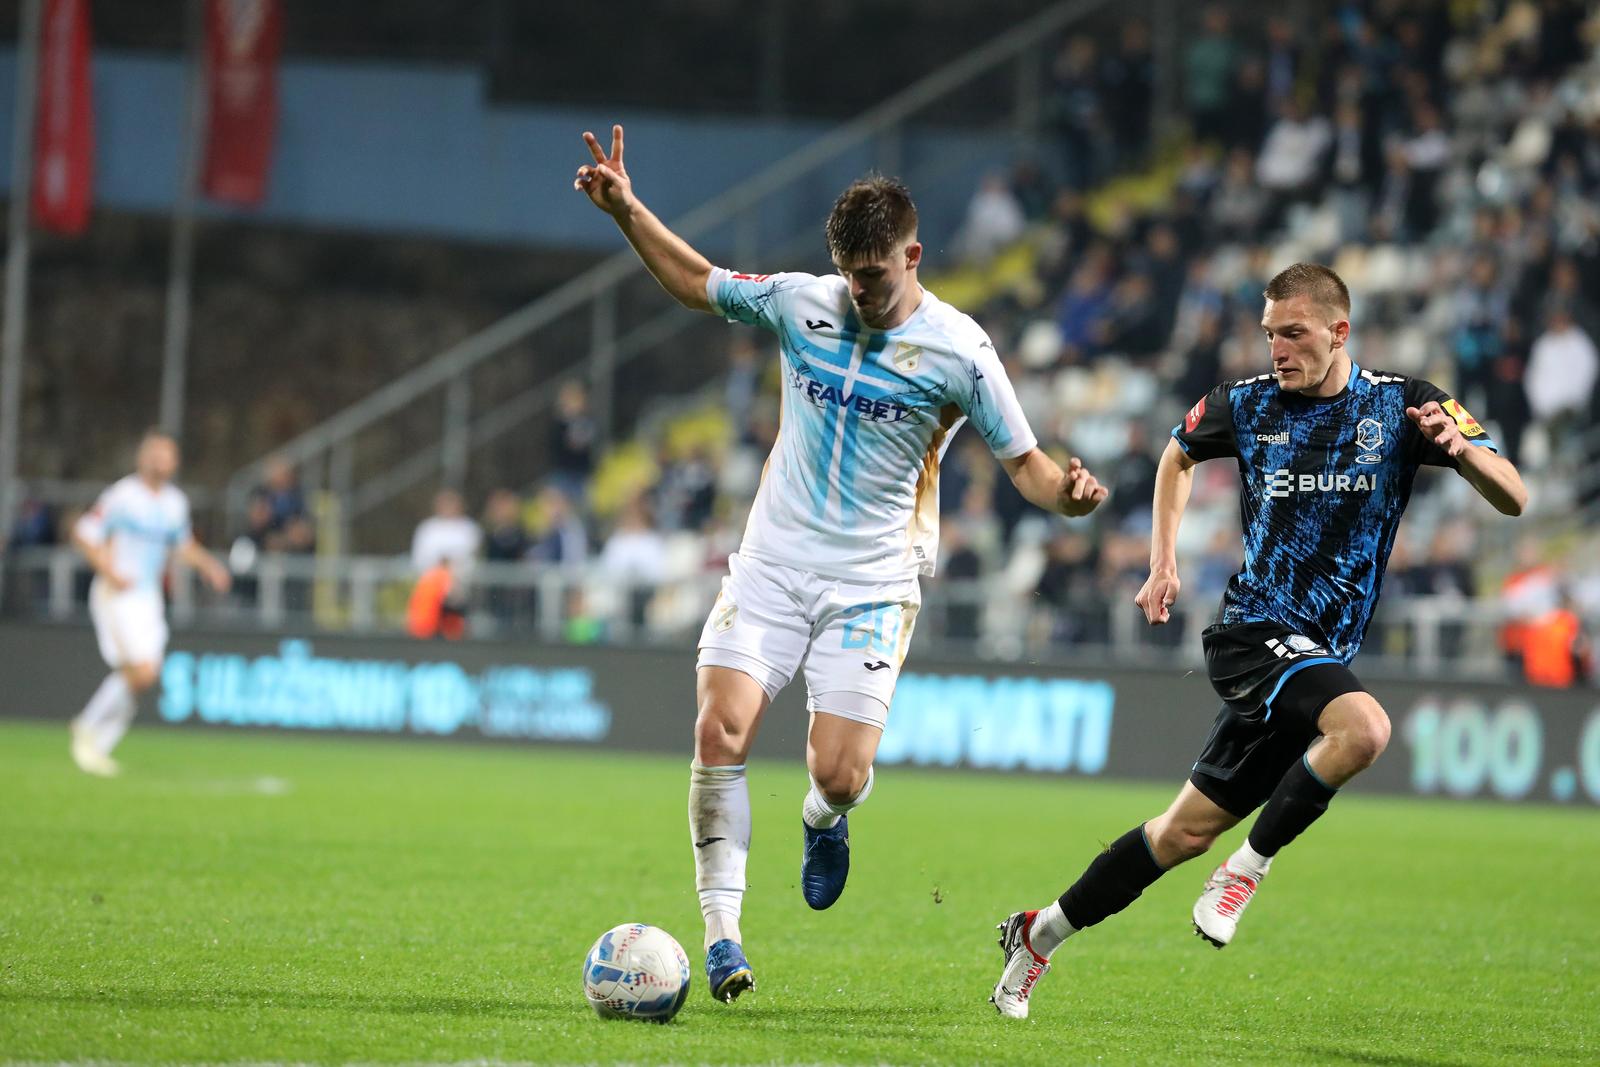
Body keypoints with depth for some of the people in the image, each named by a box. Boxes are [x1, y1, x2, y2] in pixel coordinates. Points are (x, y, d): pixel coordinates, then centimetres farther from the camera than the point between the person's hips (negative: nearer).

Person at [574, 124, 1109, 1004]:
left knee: (839, 776, -11)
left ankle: (822, 822, 28)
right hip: (772, 564, 2)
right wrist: (626, 212, 6)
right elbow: (697, 282, 17)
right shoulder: (802, 303, 1)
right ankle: (721, 927, -5)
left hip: (871, 588, -2)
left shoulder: (958, 351, -8)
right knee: (720, 734, -15)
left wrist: (1067, 491, -27)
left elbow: (1023, 462, -4)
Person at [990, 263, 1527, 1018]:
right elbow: (1179, 454, 22)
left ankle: (1042, 931, 25)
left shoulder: (1402, 406, -2)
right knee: (1364, 728, -32)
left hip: (1321, 655, 3)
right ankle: (1247, 870, -15)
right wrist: (1163, 561, 14)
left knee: (1189, 830, 8)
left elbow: (1513, 501, -6)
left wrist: (1462, 447, -26)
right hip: (1256, 633, -3)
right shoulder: (1247, 405, 0)